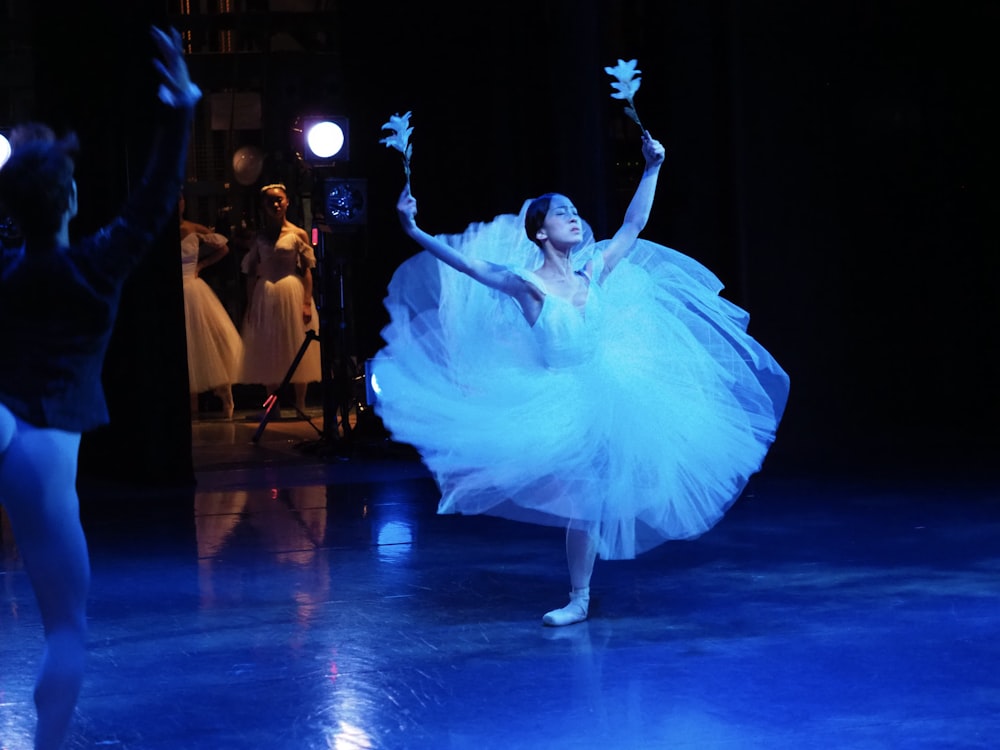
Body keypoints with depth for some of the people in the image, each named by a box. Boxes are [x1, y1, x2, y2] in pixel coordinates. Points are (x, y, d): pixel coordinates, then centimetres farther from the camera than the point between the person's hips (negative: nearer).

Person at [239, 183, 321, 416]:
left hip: (293, 293, -3)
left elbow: (307, 272, -3)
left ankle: (300, 404, 6)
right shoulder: (259, 237, 7)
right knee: (268, 351, 5)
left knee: (297, 349, -1)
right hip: (265, 297, 3)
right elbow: (251, 273, 7)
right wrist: (250, 305, 1)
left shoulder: (298, 234, 0)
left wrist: (307, 303, -12)